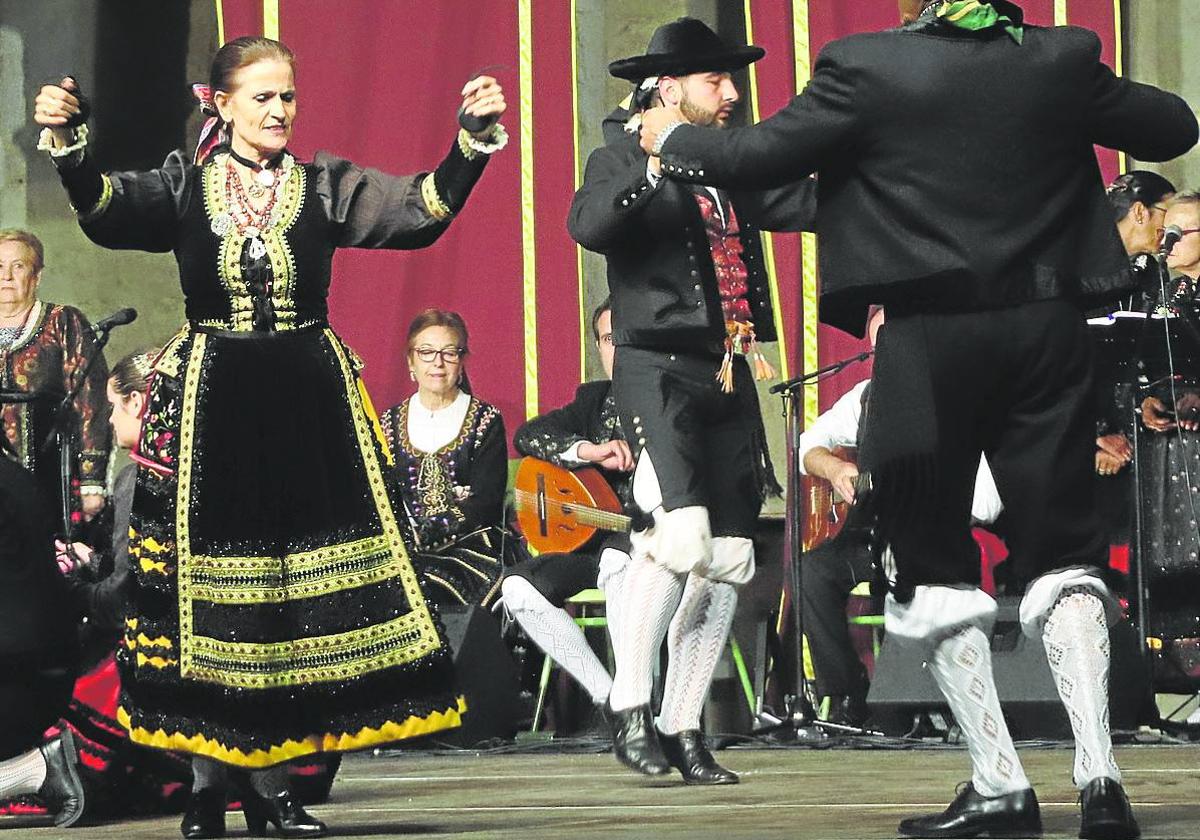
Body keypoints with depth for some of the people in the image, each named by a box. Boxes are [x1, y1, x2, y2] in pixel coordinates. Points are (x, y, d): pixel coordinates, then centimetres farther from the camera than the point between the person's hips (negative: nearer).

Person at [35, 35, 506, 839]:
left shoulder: (326, 186, 4)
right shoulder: (184, 186, 2)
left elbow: (419, 210, -8)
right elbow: (109, 210, -15)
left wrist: (472, 143, -24)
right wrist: (68, 147, -34)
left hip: (310, 406, 1)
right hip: (211, 407, -1)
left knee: (304, 589, 1)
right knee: (204, 586, 1)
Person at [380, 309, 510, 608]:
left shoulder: (485, 421, 6)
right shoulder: (391, 424, 16)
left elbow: (484, 503, -4)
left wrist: (424, 534, -18)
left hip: (469, 547, -2)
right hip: (401, 554, 2)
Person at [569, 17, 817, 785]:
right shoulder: (625, 161, -2)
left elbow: (808, 204, 19)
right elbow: (590, 225, -20)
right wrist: (653, 166, -30)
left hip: (727, 380, 7)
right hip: (659, 373, -7)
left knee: (729, 559, 4)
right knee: (681, 534, -23)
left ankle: (683, 730, 12)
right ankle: (630, 707, -10)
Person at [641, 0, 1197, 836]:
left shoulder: (868, 70, -8)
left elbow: (759, 156, -3)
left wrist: (671, 138, 16)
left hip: (929, 334, -3)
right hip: (1047, 327, 3)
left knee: (934, 563, 9)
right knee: (1061, 554, 7)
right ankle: (1098, 772, -8)